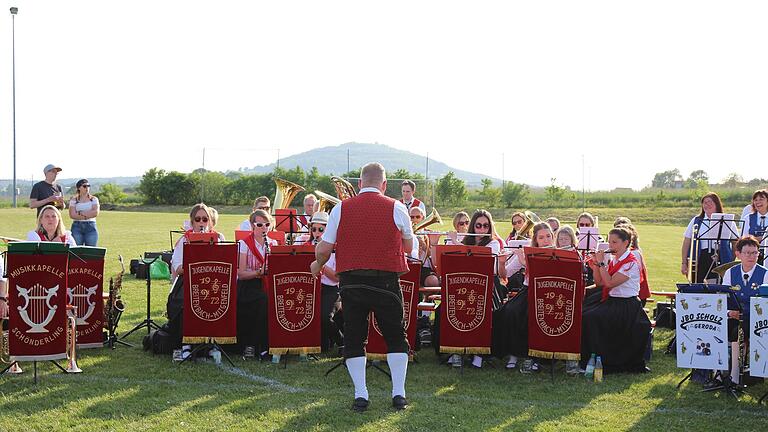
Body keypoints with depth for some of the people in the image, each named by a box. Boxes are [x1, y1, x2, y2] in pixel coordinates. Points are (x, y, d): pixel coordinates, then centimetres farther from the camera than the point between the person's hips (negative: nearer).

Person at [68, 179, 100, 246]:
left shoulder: (94, 199, 10)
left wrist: (80, 213, -4)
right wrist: (87, 216, -7)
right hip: (77, 226, 0)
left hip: (91, 226, 1)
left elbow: (96, 212, -5)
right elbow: (72, 215, -5)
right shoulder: (73, 200, 8)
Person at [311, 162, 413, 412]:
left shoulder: (341, 209, 0)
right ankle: (398, 393, 7)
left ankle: (360, 395, 6)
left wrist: (317, 265, 22)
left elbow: (324, 249, 1)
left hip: (351, 281, 1)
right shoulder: (396, 208, -2)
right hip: (386, 281, -1)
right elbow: (409, 247, 11)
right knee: (396, 337, 12)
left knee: (354, 339, 10)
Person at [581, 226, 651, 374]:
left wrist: (601, 263, -16)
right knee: (583, 314, -9)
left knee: (591, 318, -24)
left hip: (626, 305, -8)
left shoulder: (631, 263, -14)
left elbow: (610, 283, -21)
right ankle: (585, 358, -4)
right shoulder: (613, 260, 12)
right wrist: (596, 263, -1)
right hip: (611, 301, 8)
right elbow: (599, 282, 11)